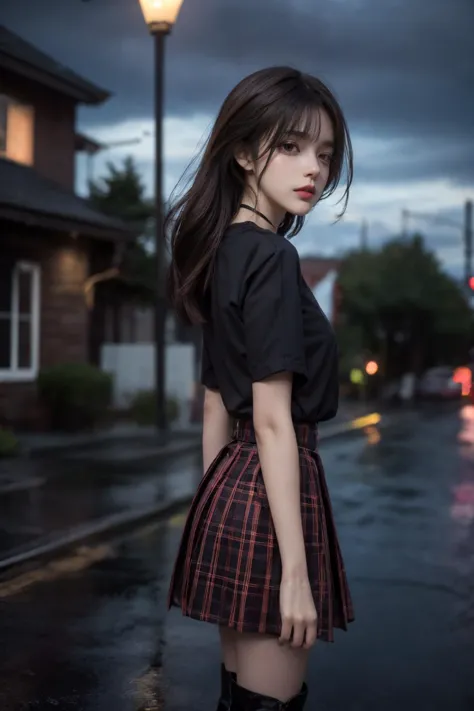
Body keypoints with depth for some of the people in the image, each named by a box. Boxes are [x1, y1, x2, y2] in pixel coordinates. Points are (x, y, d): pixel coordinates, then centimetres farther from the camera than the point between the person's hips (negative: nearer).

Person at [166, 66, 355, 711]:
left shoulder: (226, 251, 11)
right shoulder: (273, 258, -15)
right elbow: (273, 421, -19)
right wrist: (296, 571, -18)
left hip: (233, 488, 9)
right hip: (268, 496, -9)